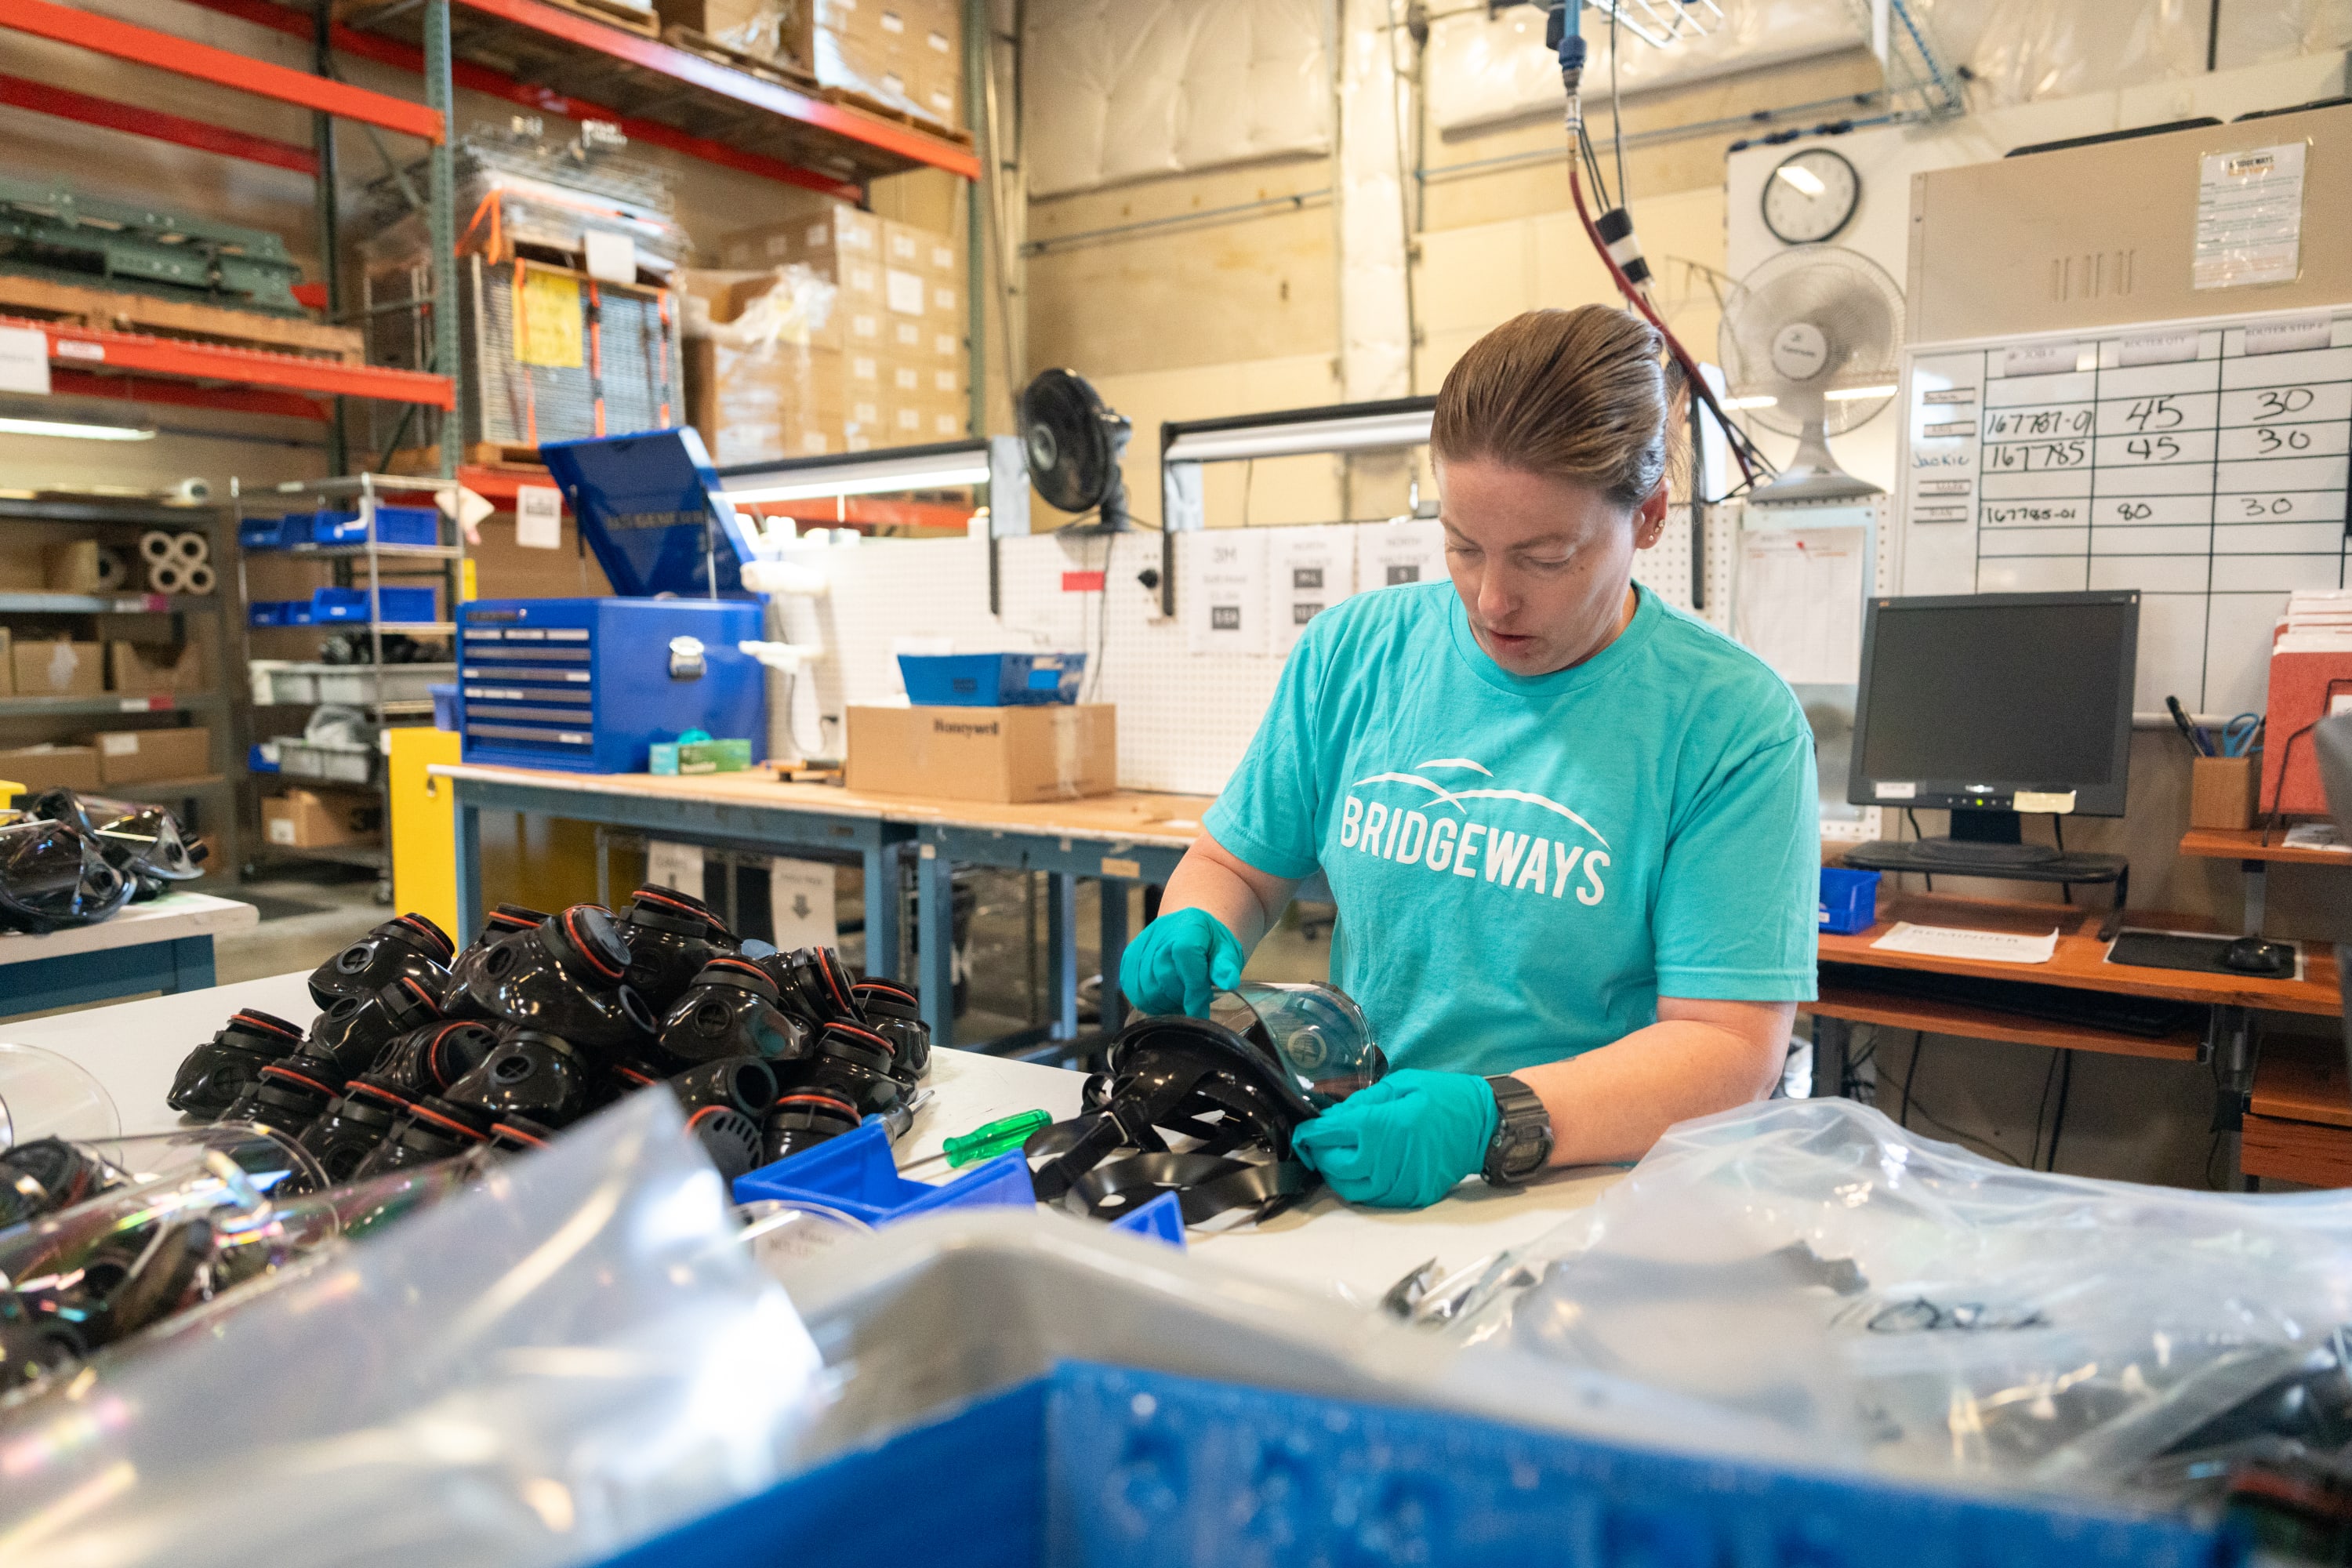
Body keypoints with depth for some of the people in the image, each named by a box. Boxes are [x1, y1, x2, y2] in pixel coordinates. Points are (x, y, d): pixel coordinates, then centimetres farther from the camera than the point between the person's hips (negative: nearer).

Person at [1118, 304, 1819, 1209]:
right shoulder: (1350, 653, 2)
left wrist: (1496, 1120, -29)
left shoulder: (1730, 721, -10)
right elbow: (1234, 863, 13)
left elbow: (1730, 1048, -14)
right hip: (1345, 1170, 3)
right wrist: (1194, 932, -9)